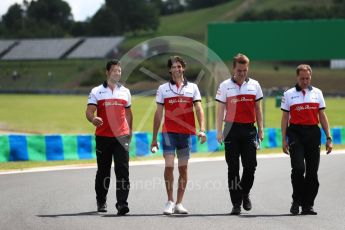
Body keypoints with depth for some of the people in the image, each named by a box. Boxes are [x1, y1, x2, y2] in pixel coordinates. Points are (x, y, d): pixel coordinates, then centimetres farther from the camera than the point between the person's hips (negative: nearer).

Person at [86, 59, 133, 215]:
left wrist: (129, 130, 17)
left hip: (121, 136, 1)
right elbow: (89, 111, -5)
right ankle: (101, 201, 24)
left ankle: (122, 203, -16)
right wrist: (93, 119, -26)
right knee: (103, 171, 8)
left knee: (122, 170, -11)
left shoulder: (125, 91, 13)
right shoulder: (97, 91, 4)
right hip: (103, 136, -1)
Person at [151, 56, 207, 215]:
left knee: (183, 168, 5)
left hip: (186, 132, 1)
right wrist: (154, 138, 6)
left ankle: (179, 203, 11)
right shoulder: (163, 88, 7)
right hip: (168, 132, -1)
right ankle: (169, 202, -1)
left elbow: (199, 109, 1)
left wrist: (202, 129, -15)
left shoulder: (192, 87, 8)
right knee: (169, 166, -10)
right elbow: (158, 114, 8)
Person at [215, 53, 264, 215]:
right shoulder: (225, 86, 2)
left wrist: (260, 130, 7)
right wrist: (219, 131, -7)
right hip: (232, 128, -1)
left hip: (249, 129, 1)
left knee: (250, 165, -5)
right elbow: (220, 109, 0)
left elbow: (258, 109, 11)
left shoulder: (254, 85, 8)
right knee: (233, 168, 0)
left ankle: (245, 194, 21)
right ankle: (236, 203, 5)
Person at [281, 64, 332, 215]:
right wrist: (284, 139, -1)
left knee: (312, 171, 2)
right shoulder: (289, 94, 5)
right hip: (296, 133, -2)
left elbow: (322, 116, 12)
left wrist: (328, 138, 7)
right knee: (298, 168, -14)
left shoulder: (317, 93, 11)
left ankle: (308, 205, 9)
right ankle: (296, 201, 2)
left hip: (313, 134, 2)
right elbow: (285, 118, 6)